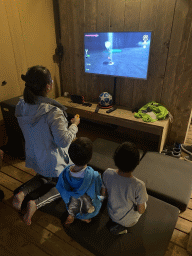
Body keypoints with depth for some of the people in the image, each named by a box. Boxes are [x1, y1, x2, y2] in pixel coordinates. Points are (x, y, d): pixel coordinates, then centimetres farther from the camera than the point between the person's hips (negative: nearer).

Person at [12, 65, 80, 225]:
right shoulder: (53, 111, -31)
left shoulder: (22, 107, -7)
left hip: (34, 157, 6)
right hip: (54, 162, -6)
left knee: (44, 177, 36)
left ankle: (22, 192, 12)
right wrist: (74, 125, -12)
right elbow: (64, 141, -29)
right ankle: (37, 203, 0)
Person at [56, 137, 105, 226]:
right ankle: (84, 217, 18)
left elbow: (62, 192, -10)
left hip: (71, 208, 2)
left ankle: (72, 215, 19)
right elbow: (100, 192, -18)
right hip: (90, 212, -2)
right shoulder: (94, 176, -37)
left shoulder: (65, 173, -28)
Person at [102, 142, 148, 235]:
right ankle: (121, 226, 15)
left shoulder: (107, 174, -28)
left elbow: (106, 193, -7)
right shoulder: (138, 186, -39)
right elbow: (141, 211, -21)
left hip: (112, 215, 4)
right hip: (129, 221, -3)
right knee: (144, 204, 27)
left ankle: (117, 223, 19)